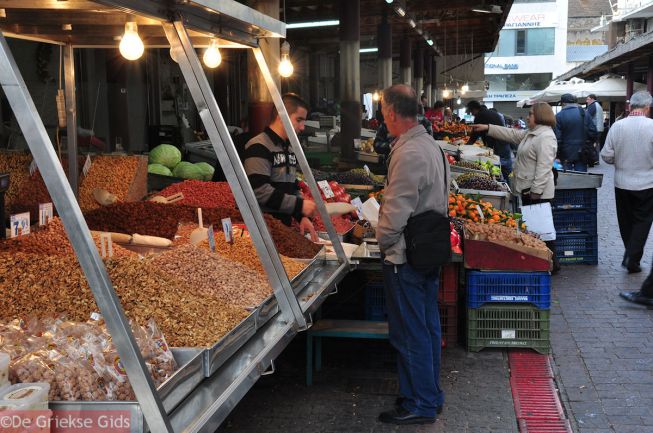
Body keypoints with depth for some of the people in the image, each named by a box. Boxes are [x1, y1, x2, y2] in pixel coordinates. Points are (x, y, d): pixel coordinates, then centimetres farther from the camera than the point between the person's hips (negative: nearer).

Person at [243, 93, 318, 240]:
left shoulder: (289, 149, 16)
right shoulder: (259, 147, -13)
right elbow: (259, 190, -23)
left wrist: (301, 216, 5)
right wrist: (300, 205, -19)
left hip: (284, 225, 9)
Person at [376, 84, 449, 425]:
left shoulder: (408, 154, -22)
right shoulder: (430, 145, 10)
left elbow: (396, 212, -22)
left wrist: (382, 241, -5)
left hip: (405, 257, -10)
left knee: (410, 334, 1)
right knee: (427, 327, 17)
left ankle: (420, 404, 12)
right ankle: (430, 394, 30)